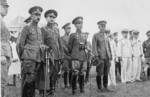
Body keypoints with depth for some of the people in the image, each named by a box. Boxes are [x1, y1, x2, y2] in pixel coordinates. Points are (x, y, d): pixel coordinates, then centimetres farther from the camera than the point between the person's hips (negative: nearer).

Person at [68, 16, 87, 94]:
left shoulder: (84, 35, 15)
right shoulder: (73, 35, 0)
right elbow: (69, 47, 5)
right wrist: (73, 54, 9)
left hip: (84, 57, 5)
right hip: (75, 57, -5)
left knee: (82, 73, 6)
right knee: (75, 74, -6)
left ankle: (82, 89, 15)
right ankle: (74, 90, 2)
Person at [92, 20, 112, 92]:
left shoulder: (106, 37, 19)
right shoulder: (96, 36, 1)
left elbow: (109, 48, 20)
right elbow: (94, 47, -7)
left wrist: (110, 58, 13)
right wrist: (96, 57, -14)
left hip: (107, 58, 6)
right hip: (100, 58, -5)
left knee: (106, 74, 8)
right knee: (100, 74, -1)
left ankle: (105, 87, 16)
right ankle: (100, 87, 7)